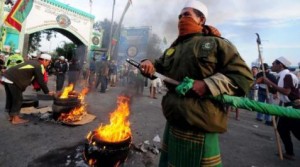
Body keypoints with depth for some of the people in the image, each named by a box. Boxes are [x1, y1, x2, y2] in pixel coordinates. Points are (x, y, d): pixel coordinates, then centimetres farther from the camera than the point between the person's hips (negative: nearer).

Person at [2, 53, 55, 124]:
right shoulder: (39, 67, -11)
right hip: (13, 79, -10)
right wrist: (47, 92, -1)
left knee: (10, 98, 19)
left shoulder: (33, 62, 18)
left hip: (7, 76, 10)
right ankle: (16, 119, 9)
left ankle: (11, 116, 32)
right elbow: (41, 81, -11)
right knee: (18, 99, 1)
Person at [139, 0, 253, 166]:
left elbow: (243, 75, -8)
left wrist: (208, 84, -23)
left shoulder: (215, 43, -3)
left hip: (201, 128, -6)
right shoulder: (173, 49, 15)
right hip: (173, 123, 7)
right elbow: (158, 66, 22)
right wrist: (147, 64, -2)